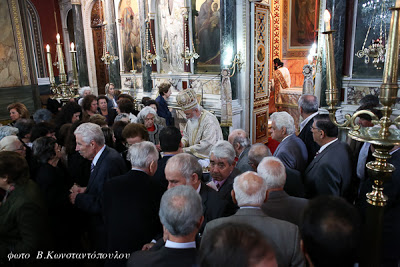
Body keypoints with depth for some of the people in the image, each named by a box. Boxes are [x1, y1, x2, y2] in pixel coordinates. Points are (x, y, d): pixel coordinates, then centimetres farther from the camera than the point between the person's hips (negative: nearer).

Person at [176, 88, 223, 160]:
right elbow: (186, 136, 19)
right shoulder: (191, 118, 9)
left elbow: (206, 145, -24)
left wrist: (185, 150, -22)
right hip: (193, 156, 7)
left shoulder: (209, 121, -18)